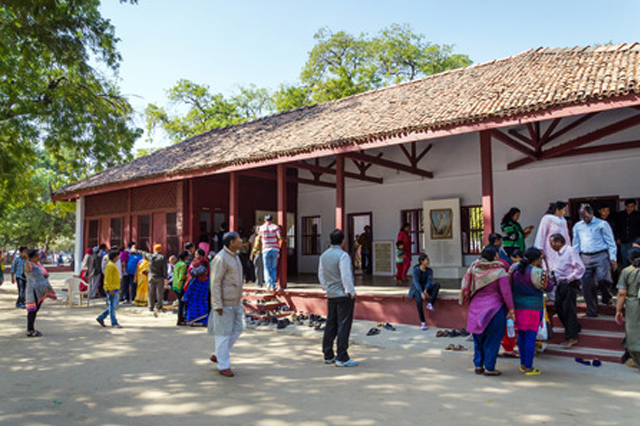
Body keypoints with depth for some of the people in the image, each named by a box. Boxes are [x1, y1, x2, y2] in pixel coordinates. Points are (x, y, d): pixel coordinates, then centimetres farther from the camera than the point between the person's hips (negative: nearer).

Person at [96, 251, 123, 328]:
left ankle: (101, 318, 21)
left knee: (114, 306, 13)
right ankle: (114, 323, -1)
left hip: (115, 289, 10)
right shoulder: (110, 265, -13)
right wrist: (111, 289, -22)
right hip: (111, 289, -10)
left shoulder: (114, 265, 18)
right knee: (112, 306, -4)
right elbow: (108, 278, -19)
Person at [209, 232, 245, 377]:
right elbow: (215, 283, -19)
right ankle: (223, 366, 12)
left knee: (237, 329, 12)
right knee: (224, 333, 0)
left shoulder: (235, 256, 12)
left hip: (235, 302, 9)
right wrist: (218, 305, -21)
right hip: (224, 303, -9)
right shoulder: (221, 259, -17)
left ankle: (218, 355, 26)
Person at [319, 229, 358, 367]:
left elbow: (321, 275, 12)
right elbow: (346, 276, -18)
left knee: (331, 325, 13)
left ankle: (328, 355, 19)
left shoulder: (324, 255, 8)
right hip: (344, 295, -7)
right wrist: (351, 292, -9)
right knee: (343, 326, -3)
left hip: (330, 295, 7)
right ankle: (342, 358, -1)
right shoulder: (343, 255, -15)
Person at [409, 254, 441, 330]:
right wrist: (422, 293, -37)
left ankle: (430, 304, -32)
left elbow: (429, 281, -14)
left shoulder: (430, 270, -1)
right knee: (419, 300, -37)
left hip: (425, 289, 4)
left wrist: (425, 290, -33)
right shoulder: (416, 270, -14)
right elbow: (416, 282, -24)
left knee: (437, 284, -23)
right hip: (417, 289, -4)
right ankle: (423, 322, -31)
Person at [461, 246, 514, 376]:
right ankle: (489, 368, 12)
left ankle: (478, 365, 21)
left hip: (476, 308, 5)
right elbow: (506, 292, -12)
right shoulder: (499, 271, -13)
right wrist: (511, 309, -4)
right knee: (492, 339, 7)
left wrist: (467, 301, 17)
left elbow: (466, 286, 5)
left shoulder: (474, 268, 0)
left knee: (479, 338, 16)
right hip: (494, 308, -5)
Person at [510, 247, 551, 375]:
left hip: (517, 306, 6)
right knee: (531, 337, 1)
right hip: (533, 307, -6)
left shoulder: (515, 269, 2)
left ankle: (523, 364, 24)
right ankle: (528, 368, 7)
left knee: (521, 335, 15)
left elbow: (511, 285, 9)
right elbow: (548, 287, -1)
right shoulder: (538, 273, -14)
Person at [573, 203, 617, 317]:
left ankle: (606, 296, 15)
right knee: (587, 286, 0)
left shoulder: (602, 224, 2)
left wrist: (613, 258, -6)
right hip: (585, 257, 4)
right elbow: (576, 245, 19)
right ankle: (592, 311, 11)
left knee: (603, 279, -20)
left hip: (601, 256, -3)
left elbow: (611, 242, 2)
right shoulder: (577, 226, 14)